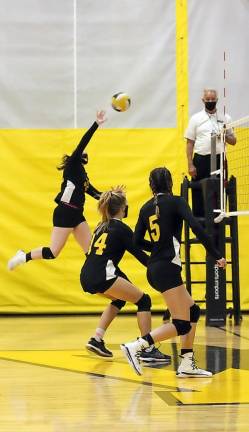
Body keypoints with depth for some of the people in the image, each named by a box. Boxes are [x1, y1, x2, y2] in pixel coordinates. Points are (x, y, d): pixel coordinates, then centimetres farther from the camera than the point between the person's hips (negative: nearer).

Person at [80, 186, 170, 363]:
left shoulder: (102, 226, 19)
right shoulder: (122, 229, -2)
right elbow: (140, 254, -3)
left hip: (87, 277, 9)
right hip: (102, 277, -9)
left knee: (119, 299, 32)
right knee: (144, 300, 0)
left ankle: (97, 340, 23)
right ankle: (148, 350, -8)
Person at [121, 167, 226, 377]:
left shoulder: (146, 208, 12)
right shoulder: (176, 202, -4)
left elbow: (137, 241, 12)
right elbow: (197, 228, -16)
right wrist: (217, 255, -12)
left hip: (154, 269, 8)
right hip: (168, 269, -8)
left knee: (193, 311, 16)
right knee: (181, 325, -6)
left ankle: (187, 365, 13)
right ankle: (135, 347, -17)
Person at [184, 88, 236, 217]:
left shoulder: (225, 118, 10)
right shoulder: (196, 118, 5)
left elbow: (233, 141, 14)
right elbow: (190, 143, 3)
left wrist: (225, 136, -9)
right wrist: (190, 165, -5)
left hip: (219, 160, 2)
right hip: (201, 160, -1)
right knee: (199, 194, 0)